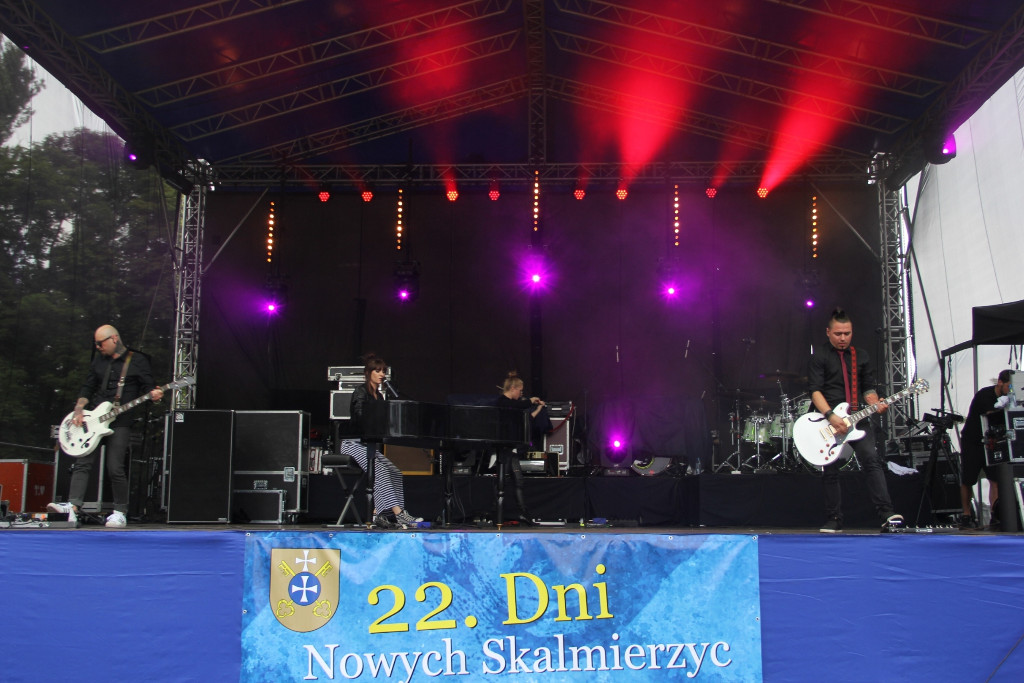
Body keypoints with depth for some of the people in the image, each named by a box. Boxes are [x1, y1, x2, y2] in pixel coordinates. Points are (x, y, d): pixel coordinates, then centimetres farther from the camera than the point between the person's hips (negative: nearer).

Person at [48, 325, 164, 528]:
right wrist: (79, 409, 2)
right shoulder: (98, 361, 17)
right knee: (82, 463, -6)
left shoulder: (137, 360, 1)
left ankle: (120, 513, 4)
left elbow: (148, 386, 0)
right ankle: (73, 507, -11)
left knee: (115, 468, -8)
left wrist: (153, 395, -23)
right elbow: (88, 388, 17)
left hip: (120, 422, -5)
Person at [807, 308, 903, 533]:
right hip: (828, 420, -2)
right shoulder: (819, 355, 2)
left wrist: (875, 403, -7)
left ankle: (887, 515, -21)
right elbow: (815, 390, -7)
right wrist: (831, 416, -19)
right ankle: (834, 520, 13)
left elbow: (868, 388, 16)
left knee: (871, 459, -17)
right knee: (830, 470, 0)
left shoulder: (861, 356, 15)